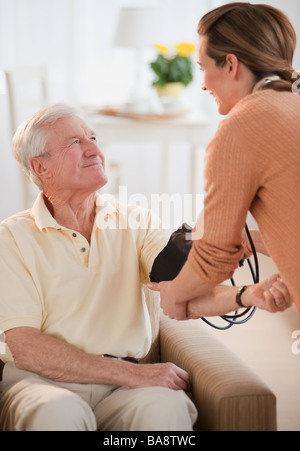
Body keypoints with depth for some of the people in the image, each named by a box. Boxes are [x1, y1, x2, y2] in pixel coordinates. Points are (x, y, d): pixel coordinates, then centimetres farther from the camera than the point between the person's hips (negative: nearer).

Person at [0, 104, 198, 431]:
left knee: (167, 407, -31)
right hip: (42, 382, -2)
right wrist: (131, 373, -14)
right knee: (60, 413, -36)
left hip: (123, 385, 2)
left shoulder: (135, 222, 13)